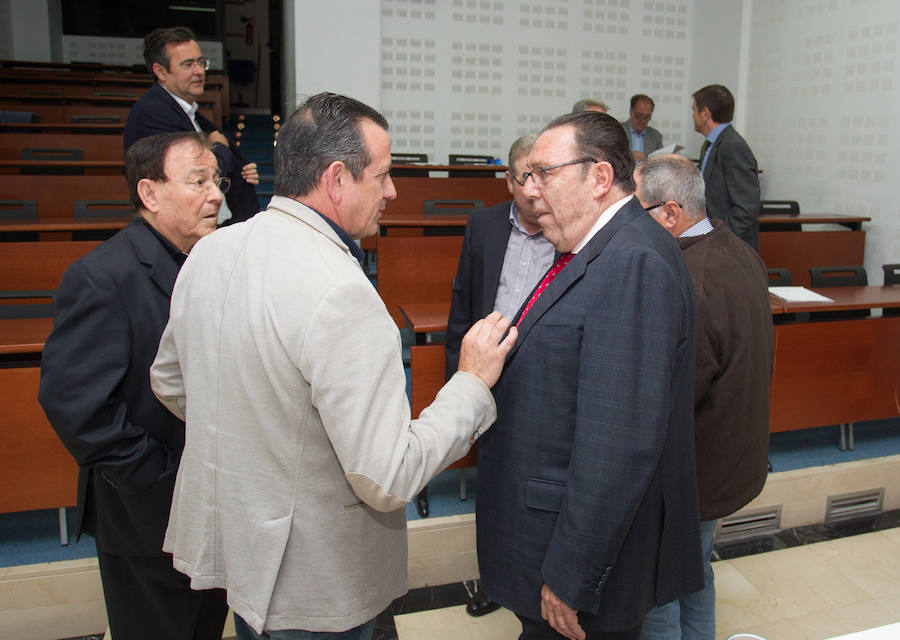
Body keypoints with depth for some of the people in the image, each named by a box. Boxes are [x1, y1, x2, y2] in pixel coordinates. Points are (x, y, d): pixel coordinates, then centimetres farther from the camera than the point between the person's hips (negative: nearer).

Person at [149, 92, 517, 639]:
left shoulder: (209, 251, -4)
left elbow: (169, 382, 10)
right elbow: (387, 479, -29)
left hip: (226, 536, 7)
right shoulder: (341, 293, -31)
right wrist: (472, 383, -18)